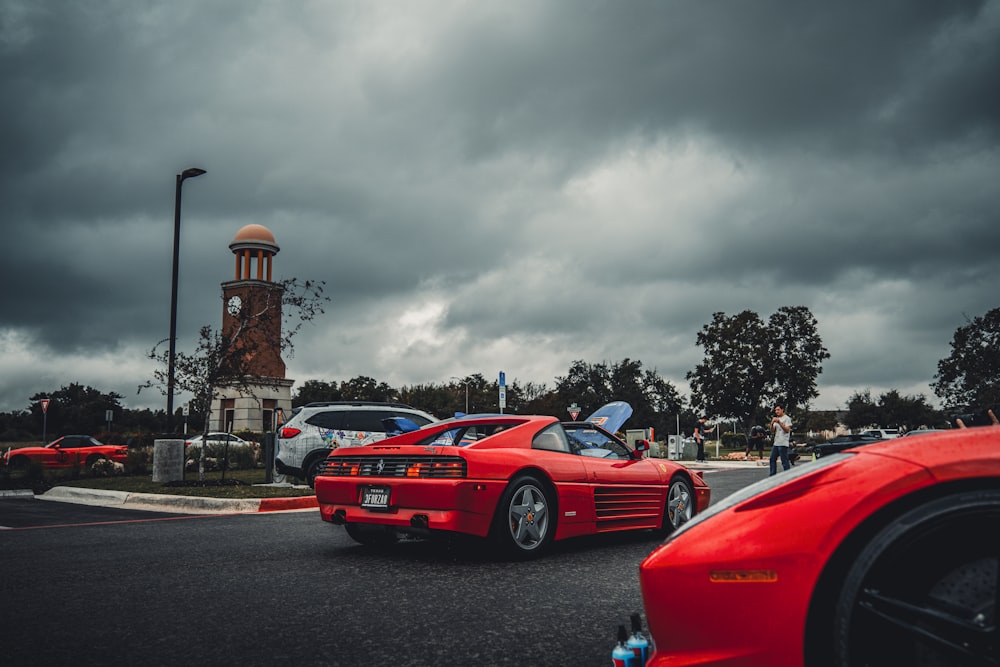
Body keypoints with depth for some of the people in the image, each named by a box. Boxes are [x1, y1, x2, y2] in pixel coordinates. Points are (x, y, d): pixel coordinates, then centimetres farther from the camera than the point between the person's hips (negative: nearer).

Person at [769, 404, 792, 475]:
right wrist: (772, 423, -7)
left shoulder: (787, 418, -5)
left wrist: (779, 422, -21)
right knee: (772, 459, 10)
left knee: (784, 461, -8)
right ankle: (772, 476, 15)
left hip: (783, 444, -9)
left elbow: (787, 430, -16)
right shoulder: (776, 419, 20)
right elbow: (772, 430, 13)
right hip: (776, 443, 9)